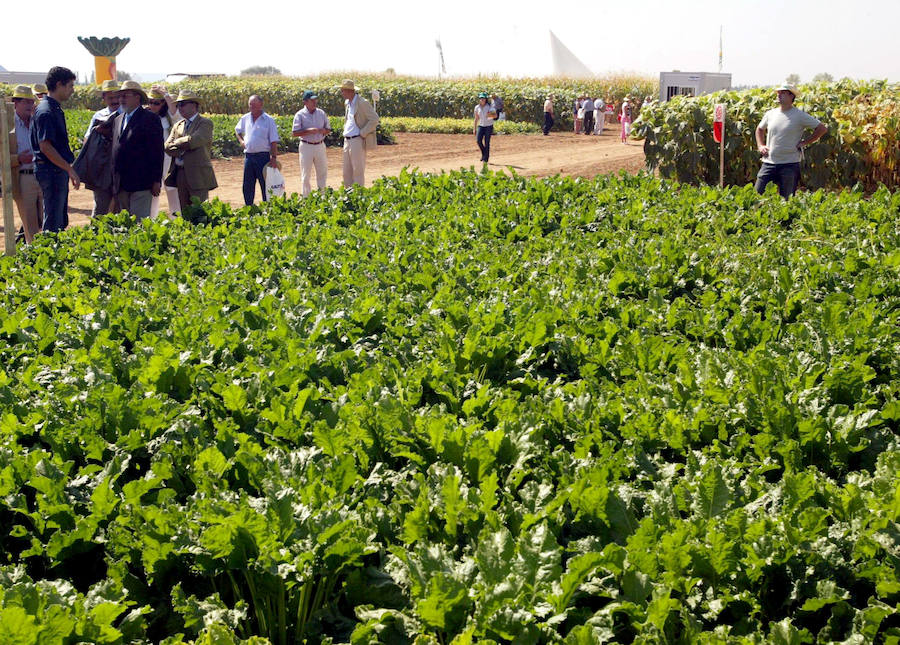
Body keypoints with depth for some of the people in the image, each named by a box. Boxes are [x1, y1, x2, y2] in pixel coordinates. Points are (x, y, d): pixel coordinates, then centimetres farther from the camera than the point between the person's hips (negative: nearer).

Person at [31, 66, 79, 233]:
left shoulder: (55, 109, 14)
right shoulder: (46, 112, -16)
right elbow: (45, 146, -22)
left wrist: (68, 169, 19)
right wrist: (70, 169, -20)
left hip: (58, 171, 10)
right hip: (51, 171, -10)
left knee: (61, 220, 15)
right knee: (53, 222, -5)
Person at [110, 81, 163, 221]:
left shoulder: (150, 119, -4)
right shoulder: (118, 120, 17)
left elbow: (157, 151, -8)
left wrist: (156, 181, -12)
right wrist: (114, 180, 16)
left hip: (141, 183, -7)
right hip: (121, 184, 7)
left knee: (139, 221, -9)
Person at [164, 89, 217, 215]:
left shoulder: (205, 123, -1)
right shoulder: (177, 126, 19)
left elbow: (193, 140, -18)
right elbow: (167, 147, 6)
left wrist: (177, 143, -2)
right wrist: (184, 147, -11)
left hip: (198, 175, -6)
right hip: (180, 175, 6)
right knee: (184, 214, 8)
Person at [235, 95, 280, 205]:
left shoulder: (268, 120, -3)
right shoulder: (245, 118, 10)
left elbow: (274, 141, -5)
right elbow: (237, 130, 31)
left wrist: (274, 157, -12)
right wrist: (241, 140, 12)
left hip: (263, 156, -5)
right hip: (248, 156, 5)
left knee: (265, 185, -1)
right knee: (247, 186, 9)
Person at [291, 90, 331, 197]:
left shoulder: (321, 113, 7)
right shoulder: (300, 115, -5)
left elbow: (328, 129, 13)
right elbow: (294, 133, -9)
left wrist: (323, 130, -11)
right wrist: (309, 131, -21)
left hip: (320, 146, 4)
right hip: (306, 147, -4)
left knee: (322, 172, 10)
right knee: (305, 174, 1)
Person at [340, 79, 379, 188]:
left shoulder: (362, 103, -12)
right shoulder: (347, 103, 15)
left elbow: (374, 119, -16)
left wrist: (362, 133, -15)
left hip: (357, 141, -8)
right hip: (347, 141, 8)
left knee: (358, 171, -6)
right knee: (347, 172, 8)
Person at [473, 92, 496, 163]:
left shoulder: (490, 106, -5)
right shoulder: (477, 107, 4)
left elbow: (495, 115, -6)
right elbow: (476, 118, 11)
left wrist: (490, 115, -28)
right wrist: (474, 129, 8)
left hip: (489, 126, -3)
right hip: (481, 126, 3)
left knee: (486, 142, -7)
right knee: (478, 140, -13)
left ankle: (485, 159, 0)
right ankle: (483, 154, 11)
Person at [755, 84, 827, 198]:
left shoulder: (800, 116, -4)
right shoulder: (770, 114, 9)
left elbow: (822, 128, -2)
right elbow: (760, 129, 28)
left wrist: (804, 143, -4)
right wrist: (760, 145, 13)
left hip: (790, 164, -4)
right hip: (769, 163, 4)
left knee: (786, 200, 2)